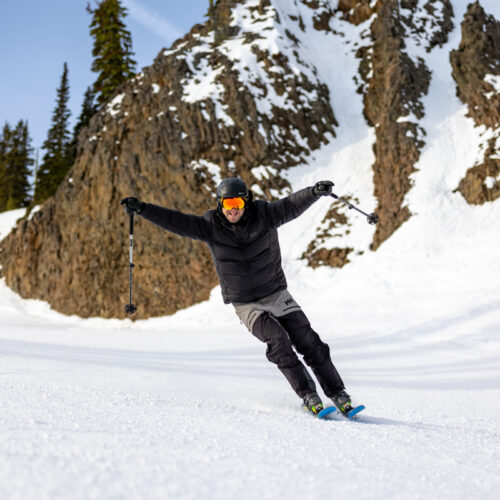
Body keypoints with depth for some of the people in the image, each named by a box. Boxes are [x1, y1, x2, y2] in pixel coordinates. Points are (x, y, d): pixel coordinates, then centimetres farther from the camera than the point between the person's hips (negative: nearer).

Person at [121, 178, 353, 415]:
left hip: (277, 295, 1)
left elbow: (292, 205, -17)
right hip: (246, 304, -1)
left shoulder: (264, 214, -7)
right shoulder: (211, 225, -6)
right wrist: (142, 209, -16)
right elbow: (176, 221, -8)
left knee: (308, 342, -4)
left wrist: (315, 192, -36)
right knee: (277, 339, -22)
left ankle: (337, 392, 9)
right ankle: (307, 394, -13)